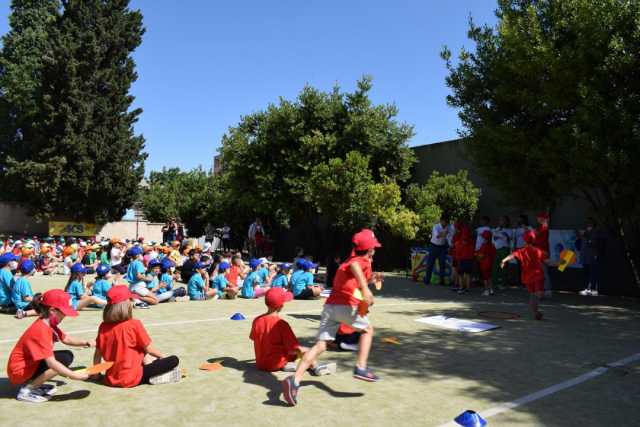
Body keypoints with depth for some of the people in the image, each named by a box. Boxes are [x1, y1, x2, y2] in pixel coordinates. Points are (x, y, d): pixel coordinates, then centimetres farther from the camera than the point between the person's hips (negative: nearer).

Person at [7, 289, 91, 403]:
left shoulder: (49, 324, 1)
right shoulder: (41, 330, -29)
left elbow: (66, 339, 11)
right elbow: (51, 363, -34)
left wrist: (85, 343, -6)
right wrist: (75, 375, -33)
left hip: (31, 364, 10)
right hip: (20, 371, -10)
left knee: (68, 355, 7)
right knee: (64, 359, -22)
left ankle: (33, 384, 9)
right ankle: (26, 390, -10)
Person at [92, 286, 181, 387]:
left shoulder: (103, 326, 0)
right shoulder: (134, 324, -13)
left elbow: (97, 353, 6)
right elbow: (149, 349, -4)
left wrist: (96, 373, 21)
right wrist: (162, 356, 15)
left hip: (110, 380, 6)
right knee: (174, 360, -3)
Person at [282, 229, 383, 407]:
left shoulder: (352, 258, 28)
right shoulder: (363, 261, 4)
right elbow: (354, 266, -22)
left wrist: (371, 278, 33)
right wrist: (365, 288, -33)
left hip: (330, 304, 6)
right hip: (347, 305, -6)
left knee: (320, 346, -3)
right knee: (368, 330, 22)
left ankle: (295, 380, -20)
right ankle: (361, 368, 11)